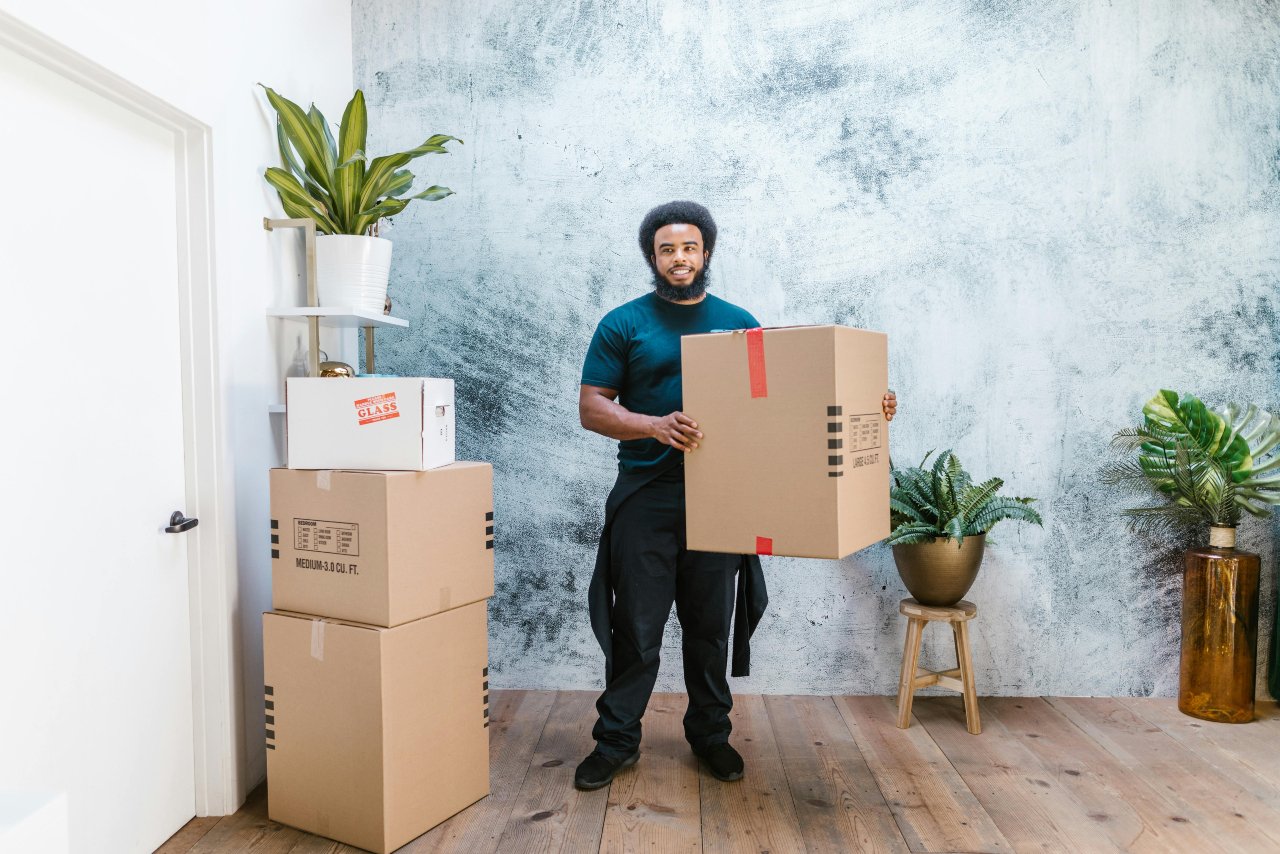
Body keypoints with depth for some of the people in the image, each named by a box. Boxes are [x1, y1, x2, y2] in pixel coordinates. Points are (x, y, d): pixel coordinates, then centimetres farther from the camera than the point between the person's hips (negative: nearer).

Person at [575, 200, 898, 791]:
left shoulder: (739, 322, 9)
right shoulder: (624, 324, 1)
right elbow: (591, 407, -4)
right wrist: (654, 425, -22)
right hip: (645, 499, -2)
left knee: (712, 627, 13)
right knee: (635, 629, 4)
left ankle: (710, 734, 30)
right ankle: (617, 740, 21)